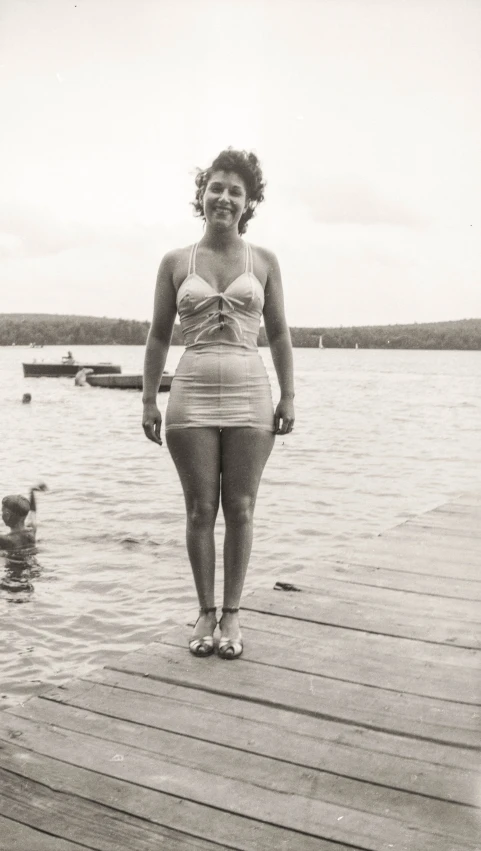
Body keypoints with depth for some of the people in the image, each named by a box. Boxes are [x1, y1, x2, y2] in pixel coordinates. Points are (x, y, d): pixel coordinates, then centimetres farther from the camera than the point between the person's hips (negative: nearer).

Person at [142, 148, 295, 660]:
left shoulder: (263, 262, 8)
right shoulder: (176, 262, 7)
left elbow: (279, 334, 10)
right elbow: (158, 336, 9)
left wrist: (288, 396, 4)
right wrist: (149, 400, 3)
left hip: (249, 395, 0)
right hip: (192, 394, 0)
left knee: (240, 509, 4)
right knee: (200, 509, 4)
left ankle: (232, 613, 17)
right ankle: (205, 612, 18)